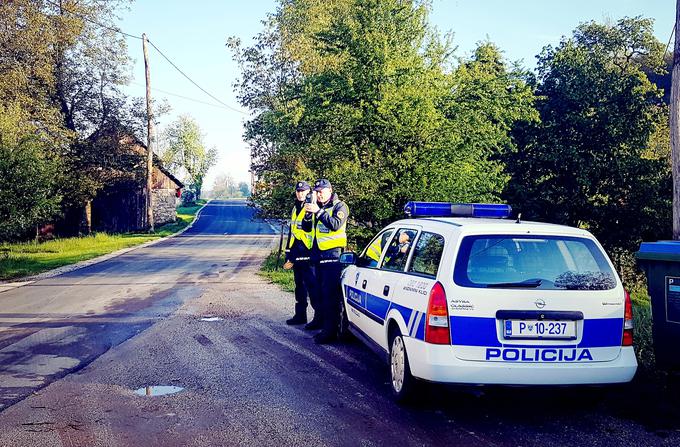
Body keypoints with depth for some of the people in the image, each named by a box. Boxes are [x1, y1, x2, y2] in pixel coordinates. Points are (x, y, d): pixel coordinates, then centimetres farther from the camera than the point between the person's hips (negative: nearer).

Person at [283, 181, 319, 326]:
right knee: (299, 285, 14)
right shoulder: (295, 208, 18)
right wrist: (288, 255, 22)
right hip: (296, 254, 8)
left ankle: (319, 317, -7)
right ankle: (300, 315, 23)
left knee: (312, 286, -10)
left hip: (308, 254, -8)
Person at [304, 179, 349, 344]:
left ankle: (332, 331, -10)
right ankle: (326, 327, 18)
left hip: (333, 256, -8)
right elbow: (312, 228, 23)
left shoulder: (340, 206, -4)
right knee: (322, 294, 11)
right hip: (319, 256, 8)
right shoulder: (319, 207, 18)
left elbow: (336, 224, -23)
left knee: (331, 295, -10)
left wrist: (318, 212, -24)